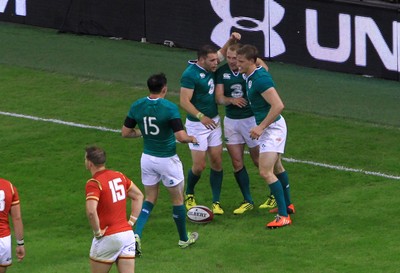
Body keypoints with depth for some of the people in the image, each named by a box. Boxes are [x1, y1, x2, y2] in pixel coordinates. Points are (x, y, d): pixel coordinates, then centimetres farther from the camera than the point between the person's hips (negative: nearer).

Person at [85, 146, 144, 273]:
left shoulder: (93, 183, -15)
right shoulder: (119, 176, 8)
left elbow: (91, 211, -29)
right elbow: (138, 196, 18)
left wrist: (97, 232, -15)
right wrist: (131, 222, 15)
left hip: (108, 238, -6)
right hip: (127, 233, 6)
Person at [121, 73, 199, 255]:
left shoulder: (137, 106, -5)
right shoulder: (169, 108, -21)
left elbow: (125, 132, 3)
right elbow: (181, 137, -25)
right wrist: (191, 139, -3)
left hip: (147, 158, 5)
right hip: (167, 159, -5)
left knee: (150, 199, 17)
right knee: (177, 199, 15)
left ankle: (137, 234, -4)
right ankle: (184, 239, 29)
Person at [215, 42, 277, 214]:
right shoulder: (222, 72, -1)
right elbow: (219, 97, -4)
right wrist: (231, 100, -22)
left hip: (251, 119, -4)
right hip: (231, 121, 4)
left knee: (258, 160, 5)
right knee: (237, 163, 4)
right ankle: (247, 201, 15)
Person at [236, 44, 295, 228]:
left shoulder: (260, 79, -25)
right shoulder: (250, 76, 4)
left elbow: (278, 105, -30)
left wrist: (261, 127, -28)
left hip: (273, 128, -11)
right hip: (268, 126, 11)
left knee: (266, 172, -15)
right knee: (276, 168, 24)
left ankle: (284, 216, -14)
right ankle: (287, 205, 40)